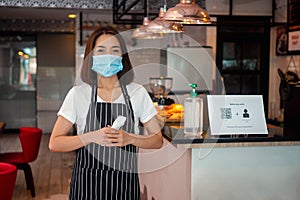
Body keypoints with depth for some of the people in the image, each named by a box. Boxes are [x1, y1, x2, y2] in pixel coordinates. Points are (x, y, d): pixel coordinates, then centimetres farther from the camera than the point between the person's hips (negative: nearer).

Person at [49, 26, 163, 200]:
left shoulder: (138, 92, 0)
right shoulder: (78, 93, -4)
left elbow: (157, 140, 4)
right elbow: (55, 143, -4)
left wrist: (129, 139, -15)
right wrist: (92, 137, -18)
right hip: (87, 183, -1)